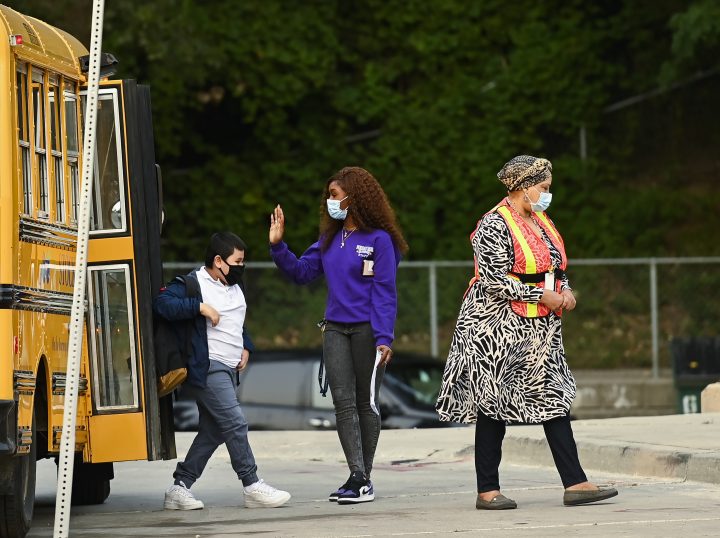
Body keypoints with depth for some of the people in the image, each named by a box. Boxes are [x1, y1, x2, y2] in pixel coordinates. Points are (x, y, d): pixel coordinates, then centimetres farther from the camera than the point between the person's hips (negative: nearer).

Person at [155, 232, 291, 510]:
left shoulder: (235, 288, 18)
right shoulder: (192, 284, -9)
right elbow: (162, 303, -23)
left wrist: (245, 348, 14)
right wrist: (199, 307, -27)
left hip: (229, 370, 10)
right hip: (207, 369, -10)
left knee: (213, 430, 8)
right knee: (235, 423, -14)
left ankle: (180, 487, 13)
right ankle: (252, 486, -9)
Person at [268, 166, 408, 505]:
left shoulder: (379, 240, -8)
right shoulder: (330, 239, 11)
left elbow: (384, 293, -11)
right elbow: (302, 272, 15)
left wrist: (383, 338, -17)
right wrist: (278, 246, 2)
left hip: (366, 330, -5)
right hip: (335, 330, 6)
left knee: (366, 403, 4)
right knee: (343, 402, -4)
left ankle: (364, 480, 11)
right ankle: (357, 477, -6)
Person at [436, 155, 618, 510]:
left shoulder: (542, 222, 14)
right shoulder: (495, 225, -12)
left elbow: (556, 269, 22)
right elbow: (495, 281, -19)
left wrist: (565, 292, 1)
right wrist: (542, 296, -18)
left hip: (540, 330, 8)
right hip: (499, 327, -8)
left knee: (554, 397, 1)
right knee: (493, 404, -1)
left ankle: (575, 483, -2)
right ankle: (487, 490, 5)